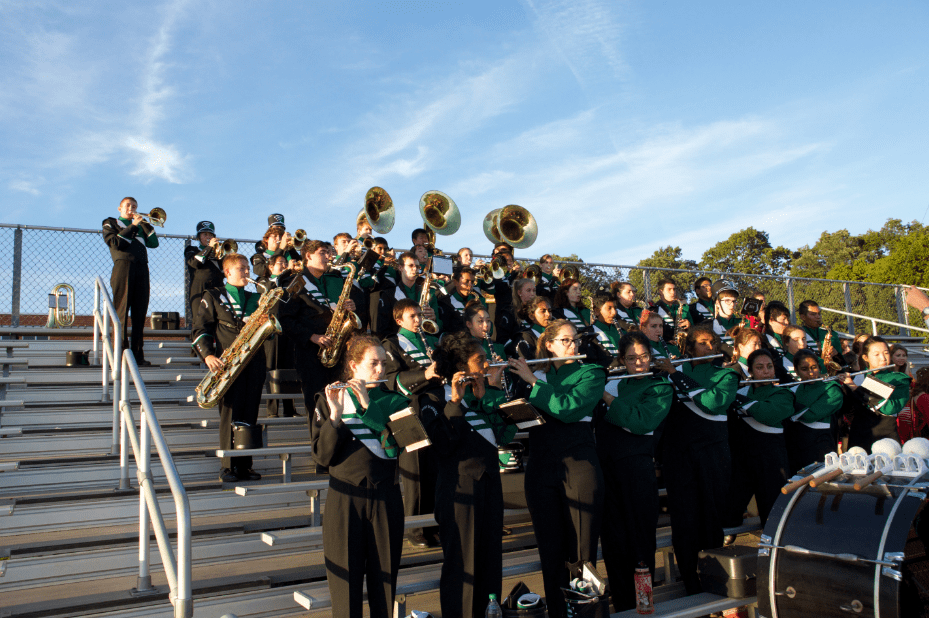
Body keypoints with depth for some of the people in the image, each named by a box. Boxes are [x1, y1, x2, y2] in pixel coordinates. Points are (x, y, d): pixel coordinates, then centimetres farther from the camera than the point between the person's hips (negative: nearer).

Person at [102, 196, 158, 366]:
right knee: (121, 312, -10)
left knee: (139, 314, -1)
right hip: (123, 265, -4)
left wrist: (144, 223, 6)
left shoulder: (140, 226, 29)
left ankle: (138, 355, -1)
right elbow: (115, 243, -3)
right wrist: (133, 226, -3)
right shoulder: (111, 223, 16)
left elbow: (153, 243, 12)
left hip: (142, 269, 4)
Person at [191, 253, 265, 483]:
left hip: (254, 361, 4)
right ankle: (228, 467, 1)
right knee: (230, 413, -7)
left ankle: (244, 466, 9)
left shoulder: (256, 298, 19)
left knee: (249, 416, 3)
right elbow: (200, 329, 1)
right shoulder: (213, 296, 8)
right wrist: (208, 355, -13)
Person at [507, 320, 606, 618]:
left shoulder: (591, 374, 4)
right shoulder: (535, 376, 13)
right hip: (541, 467, 3)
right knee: (550, 550, 8)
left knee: (580, 550, -1)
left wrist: (534, 381, -11)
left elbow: (568, 409, -14)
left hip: (579, 466, -3)